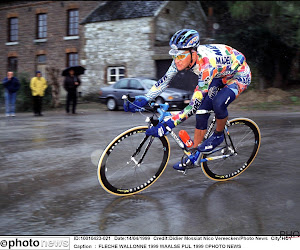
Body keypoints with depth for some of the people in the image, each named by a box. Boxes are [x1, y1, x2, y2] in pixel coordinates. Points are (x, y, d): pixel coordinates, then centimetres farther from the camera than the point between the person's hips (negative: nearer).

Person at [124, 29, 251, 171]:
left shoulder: (207, 65, -41)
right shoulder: (184, 56, -21)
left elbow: (194, 106, -42)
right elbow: (165, 80, -9)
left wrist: (167, 125, -46)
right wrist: (144, 99, -20)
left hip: (240, 75, -7)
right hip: (219, 75, 7)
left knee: (218, 103, -33)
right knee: (202, 112, -3)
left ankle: (218, 135, -2)